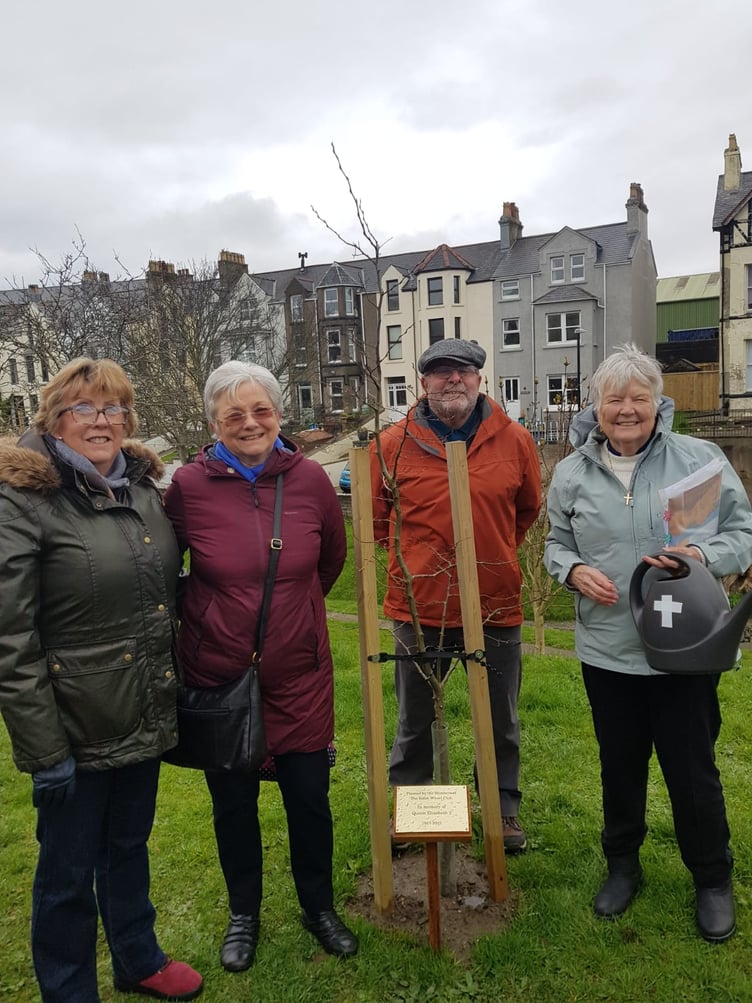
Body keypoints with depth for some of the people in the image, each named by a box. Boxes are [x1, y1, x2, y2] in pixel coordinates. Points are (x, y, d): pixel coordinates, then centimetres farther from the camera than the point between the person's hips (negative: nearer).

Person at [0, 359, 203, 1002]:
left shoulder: (145, 487, 4)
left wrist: (178, 692, 14)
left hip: (147, 718, 6)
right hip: (77, 730, -6)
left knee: (130, 847, 25)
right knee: (69, 873, 14)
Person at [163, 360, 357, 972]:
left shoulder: (309, 478, -8)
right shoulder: (188, 486, -12)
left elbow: (333, 557, 9)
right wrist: (213, 615, 4)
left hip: (299, 674, 1)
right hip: (217, 675, 0)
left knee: (309, 798, 14)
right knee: (233, 803, 17)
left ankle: (319, 908, 41)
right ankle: (244, 913, 43)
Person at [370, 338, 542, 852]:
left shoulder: (515, 440, -3)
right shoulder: (393, 444, -6)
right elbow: (376, 516, 9)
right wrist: (410, 558, 5)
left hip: (496, 603, 1)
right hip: (419, 605, 0)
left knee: (501, 719, 17)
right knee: (415, 719, 17)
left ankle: (504, 807, 39)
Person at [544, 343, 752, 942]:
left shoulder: (701, 459, -5)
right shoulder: (572, 472, 2)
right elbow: (557, 543, 12)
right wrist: (574, 571, -10)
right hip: (606, 651, 2)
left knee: (692, 770, 11)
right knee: (620, 766, 18)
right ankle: (623, 864, 41)